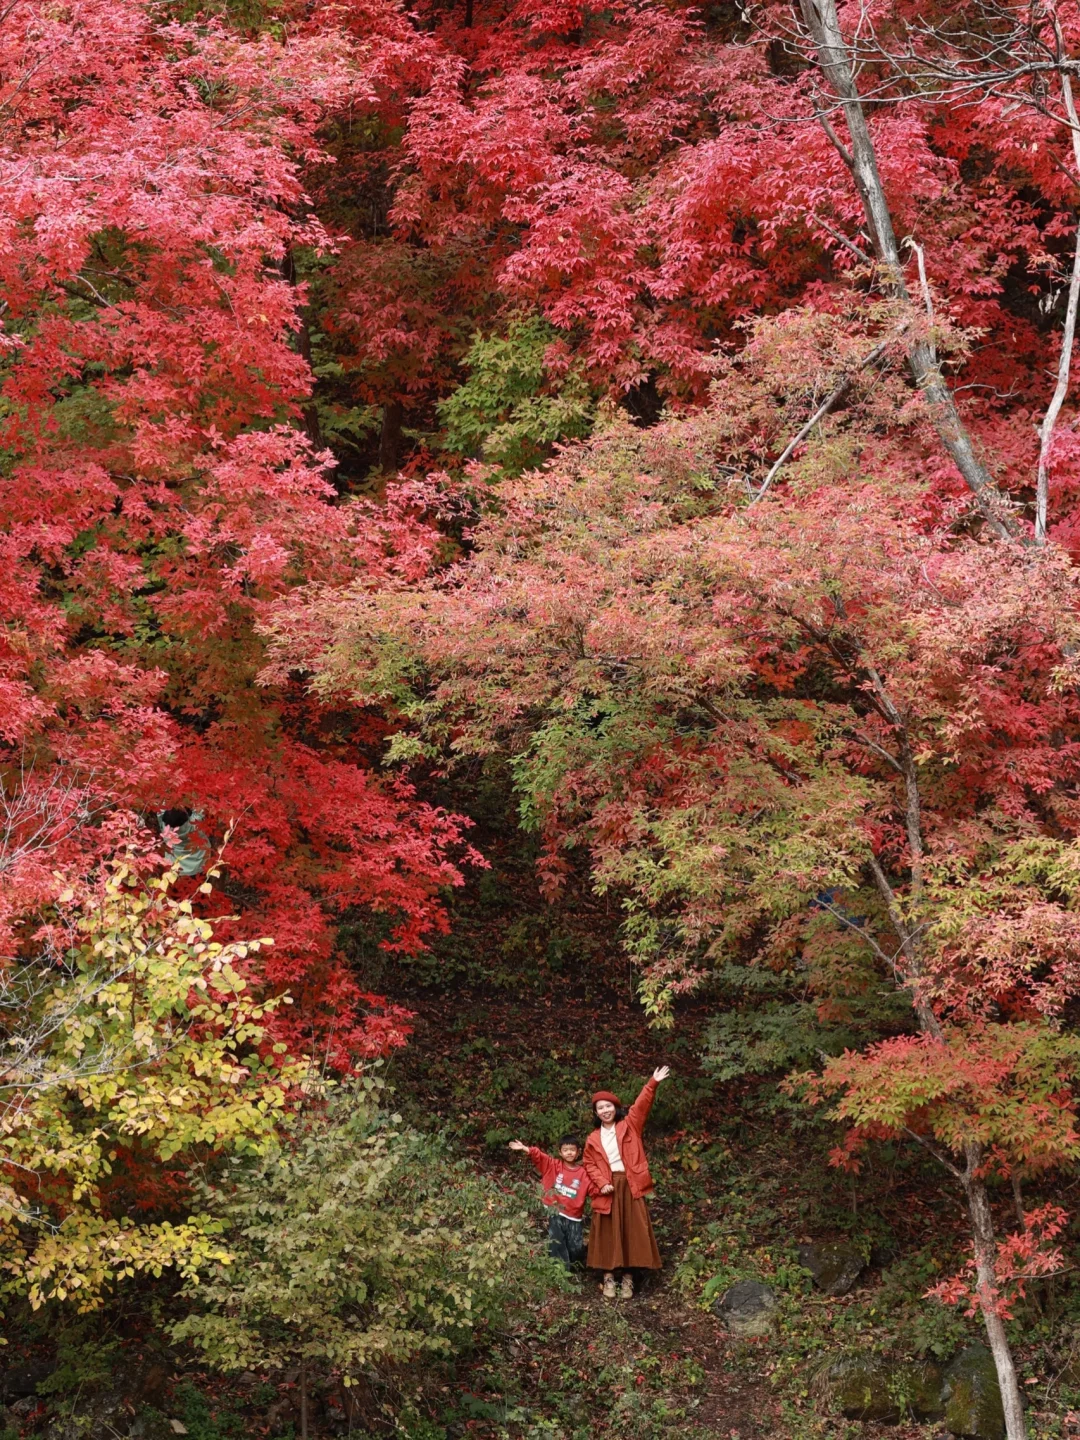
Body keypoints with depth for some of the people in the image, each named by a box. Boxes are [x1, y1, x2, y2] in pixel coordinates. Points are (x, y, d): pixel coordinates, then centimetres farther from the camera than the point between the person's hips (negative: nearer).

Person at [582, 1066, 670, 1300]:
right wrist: (601, 1183, -8)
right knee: (608, 1233, 2)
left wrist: (652, 1083, -18)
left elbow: (641, 1106, -4)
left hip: (630, 1186, -1)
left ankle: (628, 1277, 5)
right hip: (607, 1188, 1)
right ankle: (608, 1277, 7)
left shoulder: (628, 1126, 6)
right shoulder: (593, 1139, 10)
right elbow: (589, 1165, 10)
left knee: (632, 1231, -1)